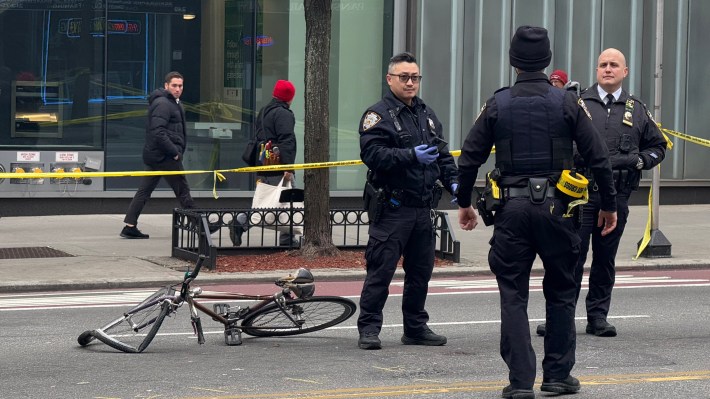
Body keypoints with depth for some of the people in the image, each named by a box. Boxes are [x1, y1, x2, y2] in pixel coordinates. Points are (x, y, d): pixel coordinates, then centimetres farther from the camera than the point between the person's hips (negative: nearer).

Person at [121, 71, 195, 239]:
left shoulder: (173, 103, 19)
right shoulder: (163, 104, -15)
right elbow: (158, 133, -23)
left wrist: (177, 150, 13)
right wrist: (175, 152, -19)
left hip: (154, 155, 10)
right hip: (165, 156, -10)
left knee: (144, 190, 7)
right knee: (182, 190, -1)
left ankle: (129, 226, 6)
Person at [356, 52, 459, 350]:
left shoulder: (427, 114, 18)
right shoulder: (378, 115, -6)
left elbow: (442, 153, 23)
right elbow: (372, 153, -20)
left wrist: (452, 182, 8)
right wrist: (411, 156, -27)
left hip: (423, 208, 7)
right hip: (392, 208, -7)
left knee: (421, 270, 13)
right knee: (381, 270, -6)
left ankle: (416, 327, 23)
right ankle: (369, 328, 1)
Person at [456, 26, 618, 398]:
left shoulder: (497, 105, 2)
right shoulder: (567, 103, -1)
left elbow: (469, 158, 3)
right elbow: (598, 156, -2)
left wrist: (464, 203, 16)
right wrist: (609, 205, 9)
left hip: (511, 210, 0)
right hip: (556, 206, 0)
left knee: (513, 296, 4)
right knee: (560, 293, 14)